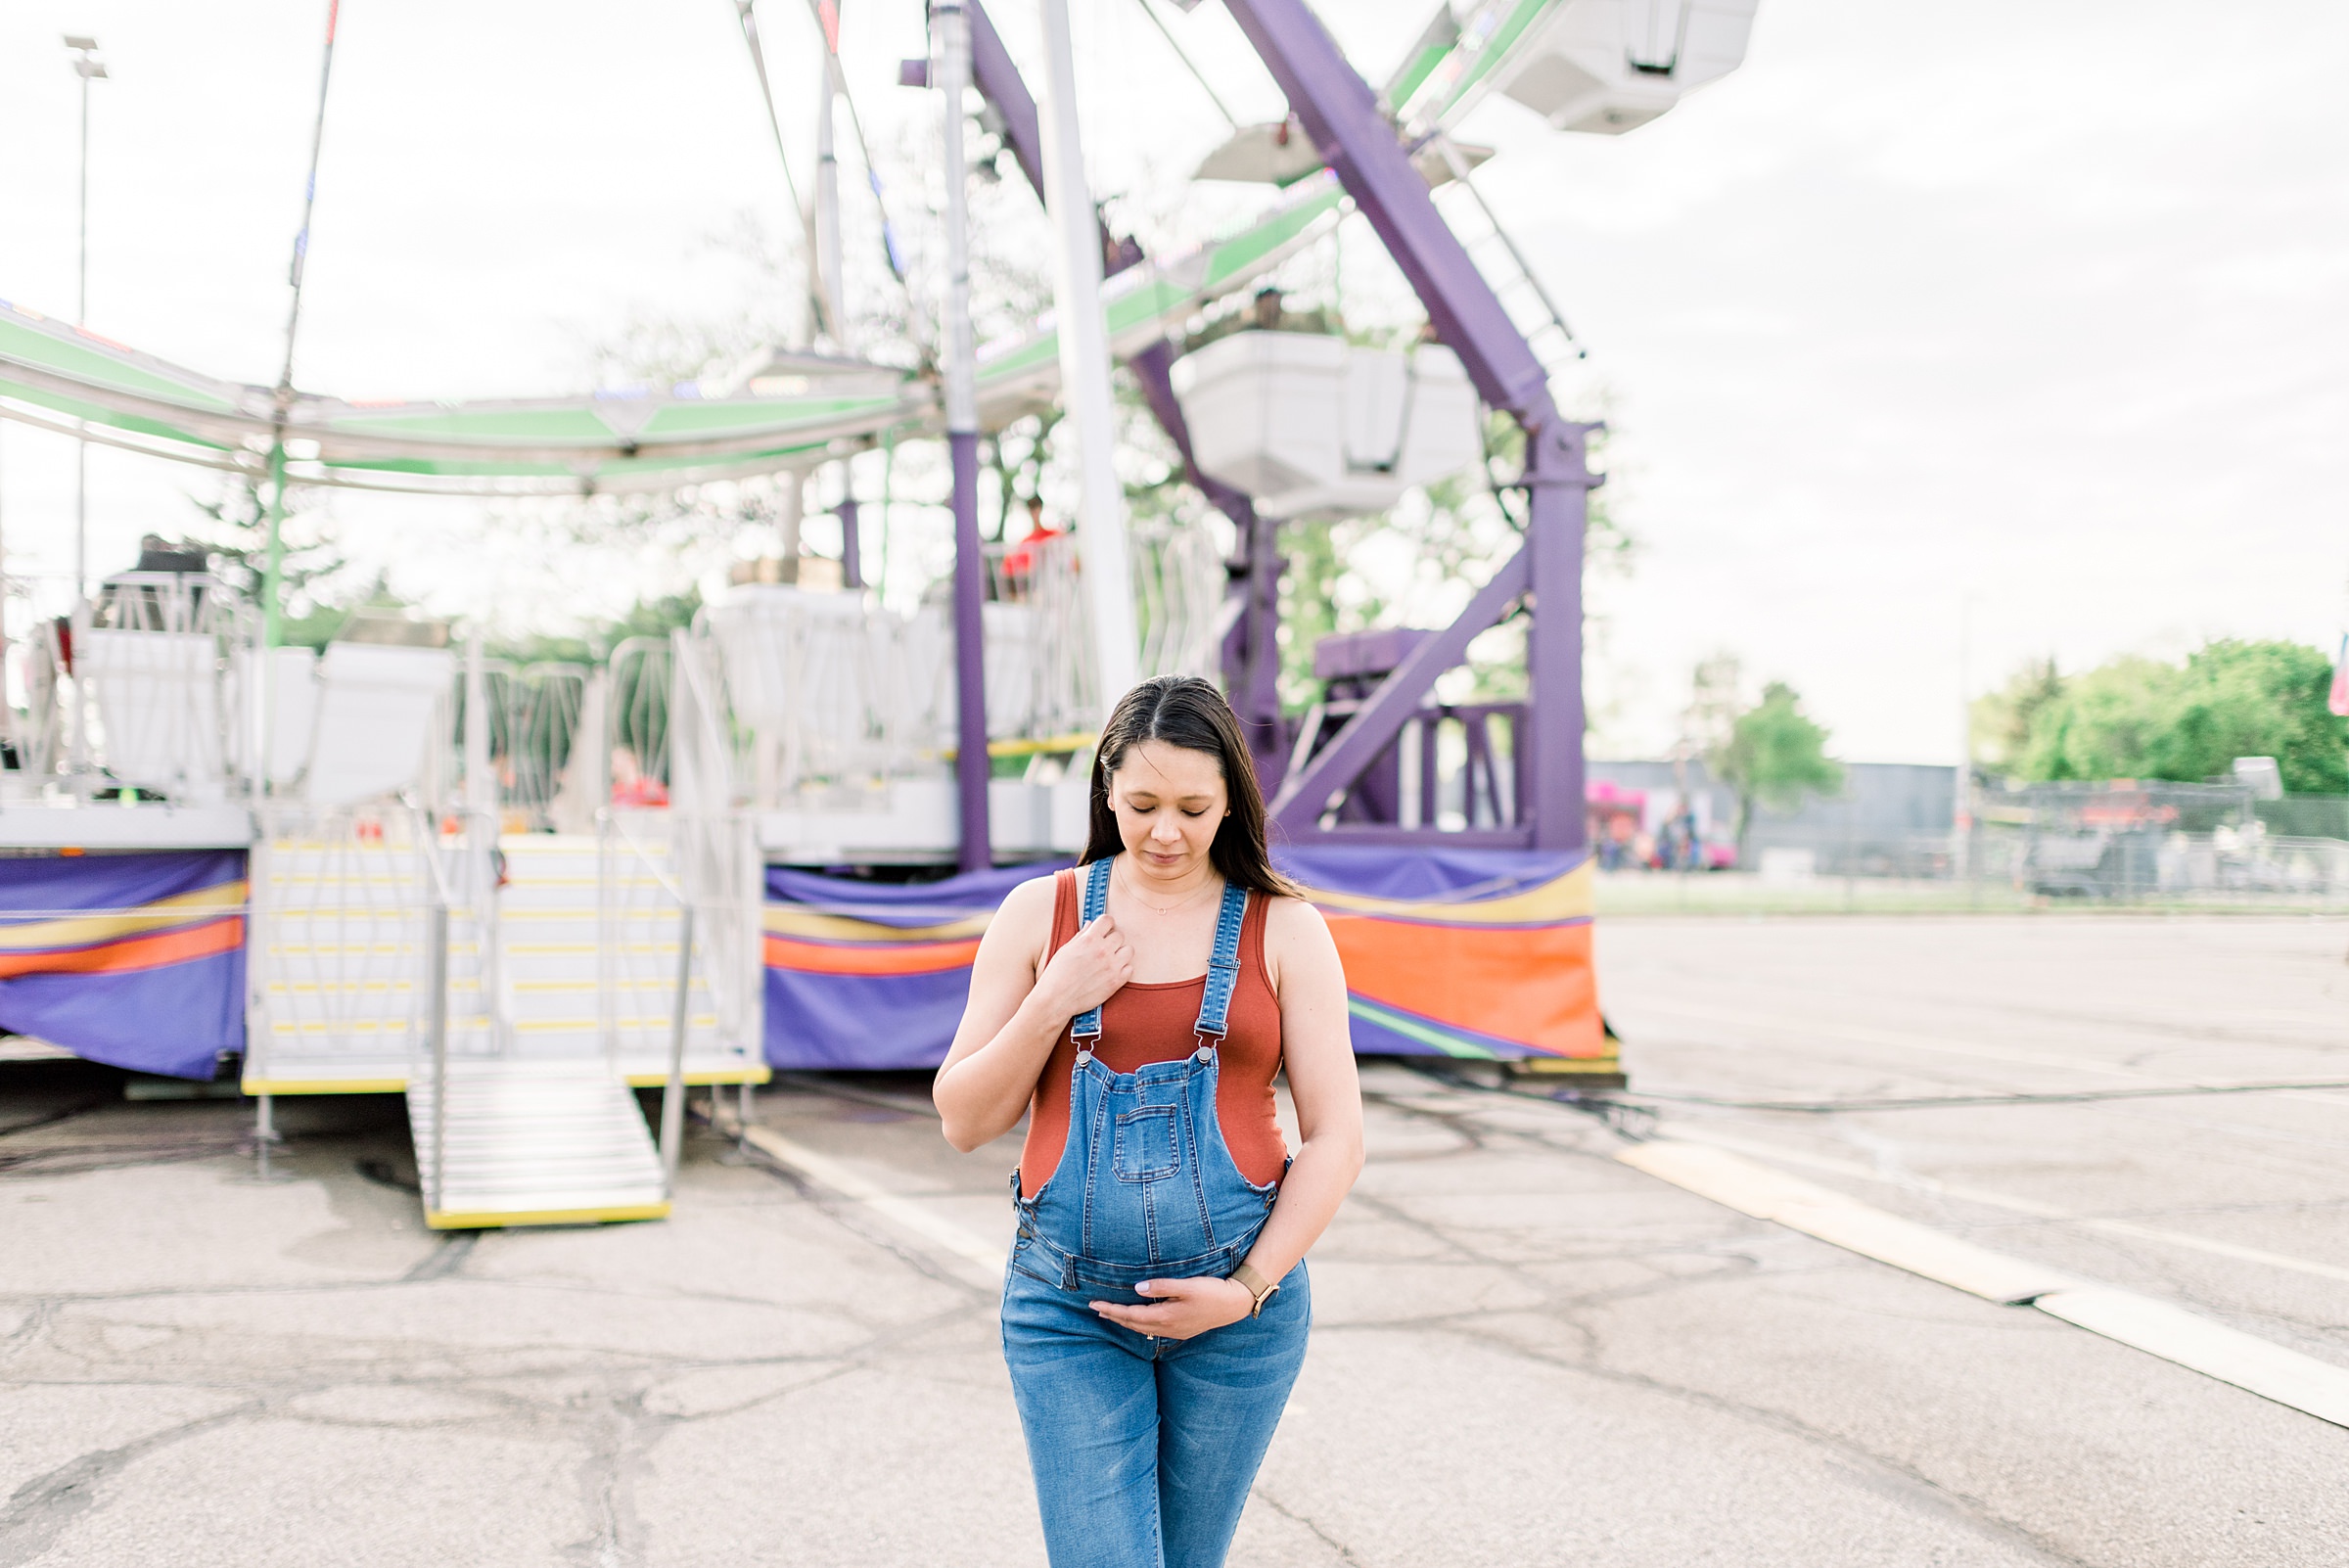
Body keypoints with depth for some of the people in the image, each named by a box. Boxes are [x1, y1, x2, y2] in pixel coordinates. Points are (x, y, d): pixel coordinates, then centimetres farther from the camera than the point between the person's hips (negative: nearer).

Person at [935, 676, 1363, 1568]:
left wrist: (1248, 1287, -9)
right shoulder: (1041, 914, 2)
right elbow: (965, 1123, 3)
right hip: (1069, 1308, 0)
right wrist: (1053, 1003, -11)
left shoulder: (1284, 928, 0)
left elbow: (1336, 1140, -1)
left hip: (1237, 1303, 0)